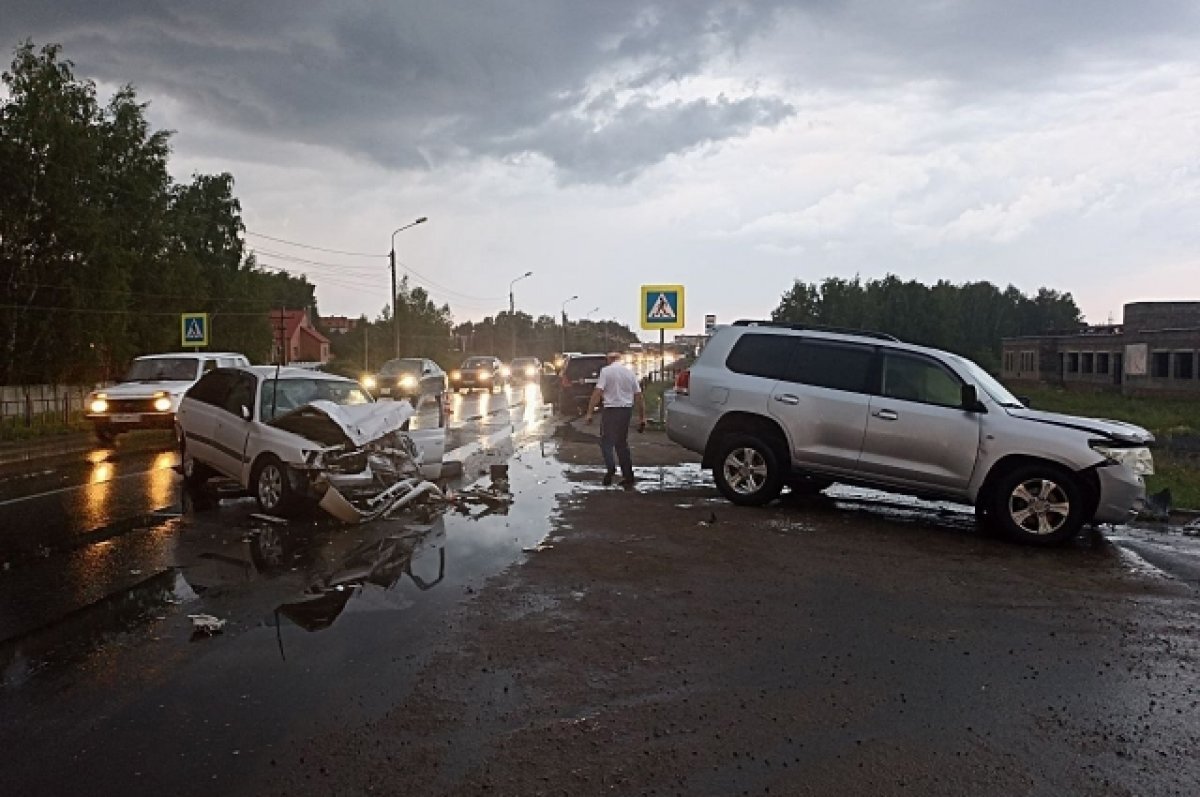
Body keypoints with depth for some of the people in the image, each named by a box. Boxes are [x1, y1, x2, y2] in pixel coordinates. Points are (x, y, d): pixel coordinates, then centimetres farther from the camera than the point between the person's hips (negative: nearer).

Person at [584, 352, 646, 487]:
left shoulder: (606, 371, -4)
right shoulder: (630, 372, 10)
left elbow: (597, 392, -14)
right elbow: (639, 396, 8)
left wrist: (589, 413, -13)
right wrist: (642, 418, 13)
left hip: (611, 410, -5)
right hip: (627, 410, 5)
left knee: (606, 441, 5)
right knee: (622, 443, 14)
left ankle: (611, 467, -18)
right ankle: (628, 477, 12)